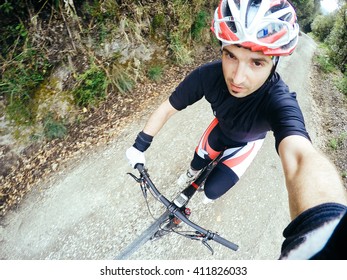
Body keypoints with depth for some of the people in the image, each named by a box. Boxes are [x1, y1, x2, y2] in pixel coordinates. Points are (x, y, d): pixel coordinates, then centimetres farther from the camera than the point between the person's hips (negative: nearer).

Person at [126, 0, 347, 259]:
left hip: (246, 141, -2)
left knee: (212, 190, -2)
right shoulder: (209, 74, -34)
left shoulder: (279, 100, -44)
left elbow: (302, 158, -62)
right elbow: (167, 108, -21)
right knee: (197, 164, 14)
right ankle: (193, 173, 54)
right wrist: (139, 148, -19)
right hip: (221, 127, 2)